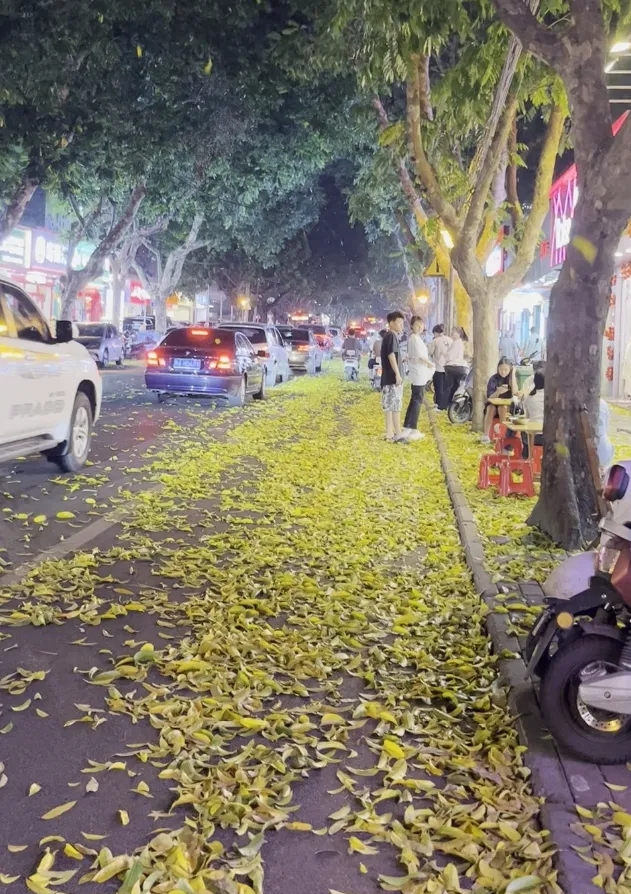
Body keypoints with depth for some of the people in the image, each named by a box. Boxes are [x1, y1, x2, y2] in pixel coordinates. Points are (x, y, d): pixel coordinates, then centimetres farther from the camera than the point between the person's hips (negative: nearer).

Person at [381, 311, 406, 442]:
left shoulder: (388, 336, 18)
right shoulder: (392, 336, -13)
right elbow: (391, 355, -21)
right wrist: (397, 374, -23)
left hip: (389, 376, 10)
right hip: (392, 376, -10)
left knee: (390, 405, 10)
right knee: (395, 405, -9)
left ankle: (390, 433, 13)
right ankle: (398, 434, -8)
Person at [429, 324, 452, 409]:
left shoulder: (435, 341, -10)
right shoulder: (449, 340, 4)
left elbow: (430, 353, -8)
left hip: (438, 367, -5)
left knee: (438, 388, 2)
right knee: (446, 387, 13)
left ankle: (439, 405, 2)